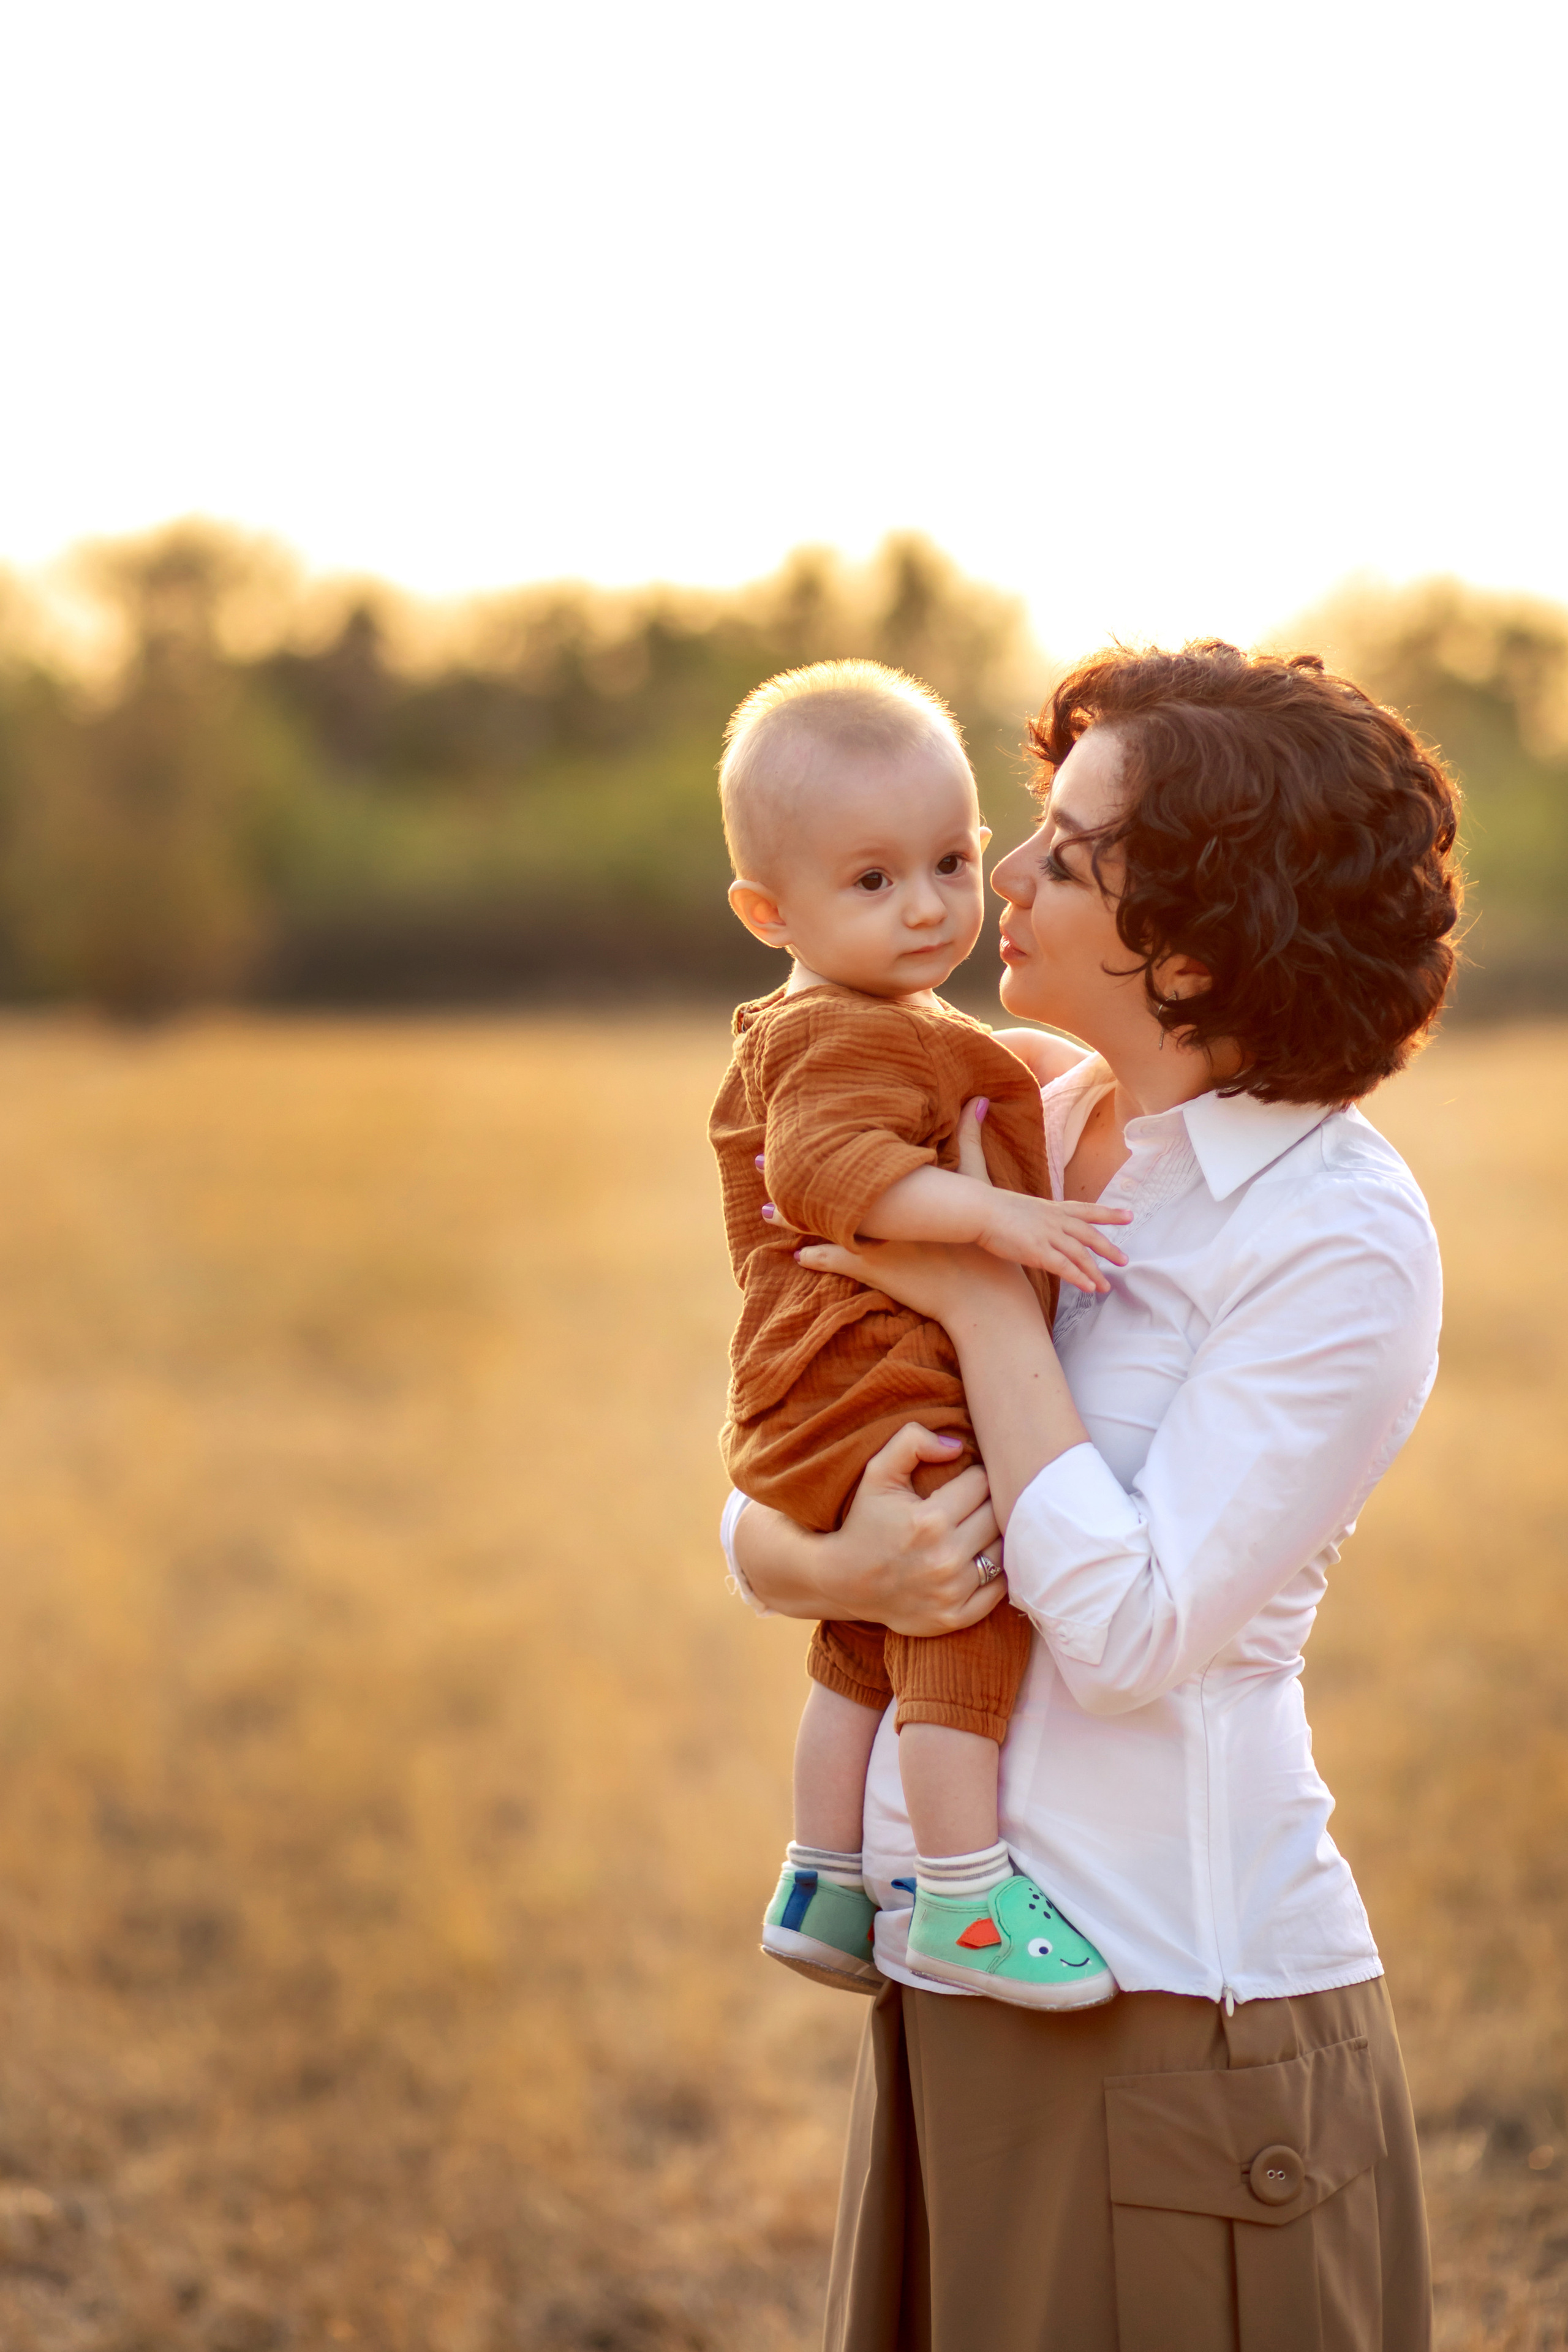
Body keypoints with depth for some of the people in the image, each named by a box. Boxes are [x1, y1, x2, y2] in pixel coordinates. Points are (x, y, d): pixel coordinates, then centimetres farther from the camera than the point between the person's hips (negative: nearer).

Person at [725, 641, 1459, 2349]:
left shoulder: (1341, 1241, -14)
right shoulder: (1020, 1142, 6)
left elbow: (1133, 1627, -20)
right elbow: (760, 1509, 7)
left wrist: (983, 1295, -15)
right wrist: (831, 1569, -15)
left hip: (1174, 2007, -7)